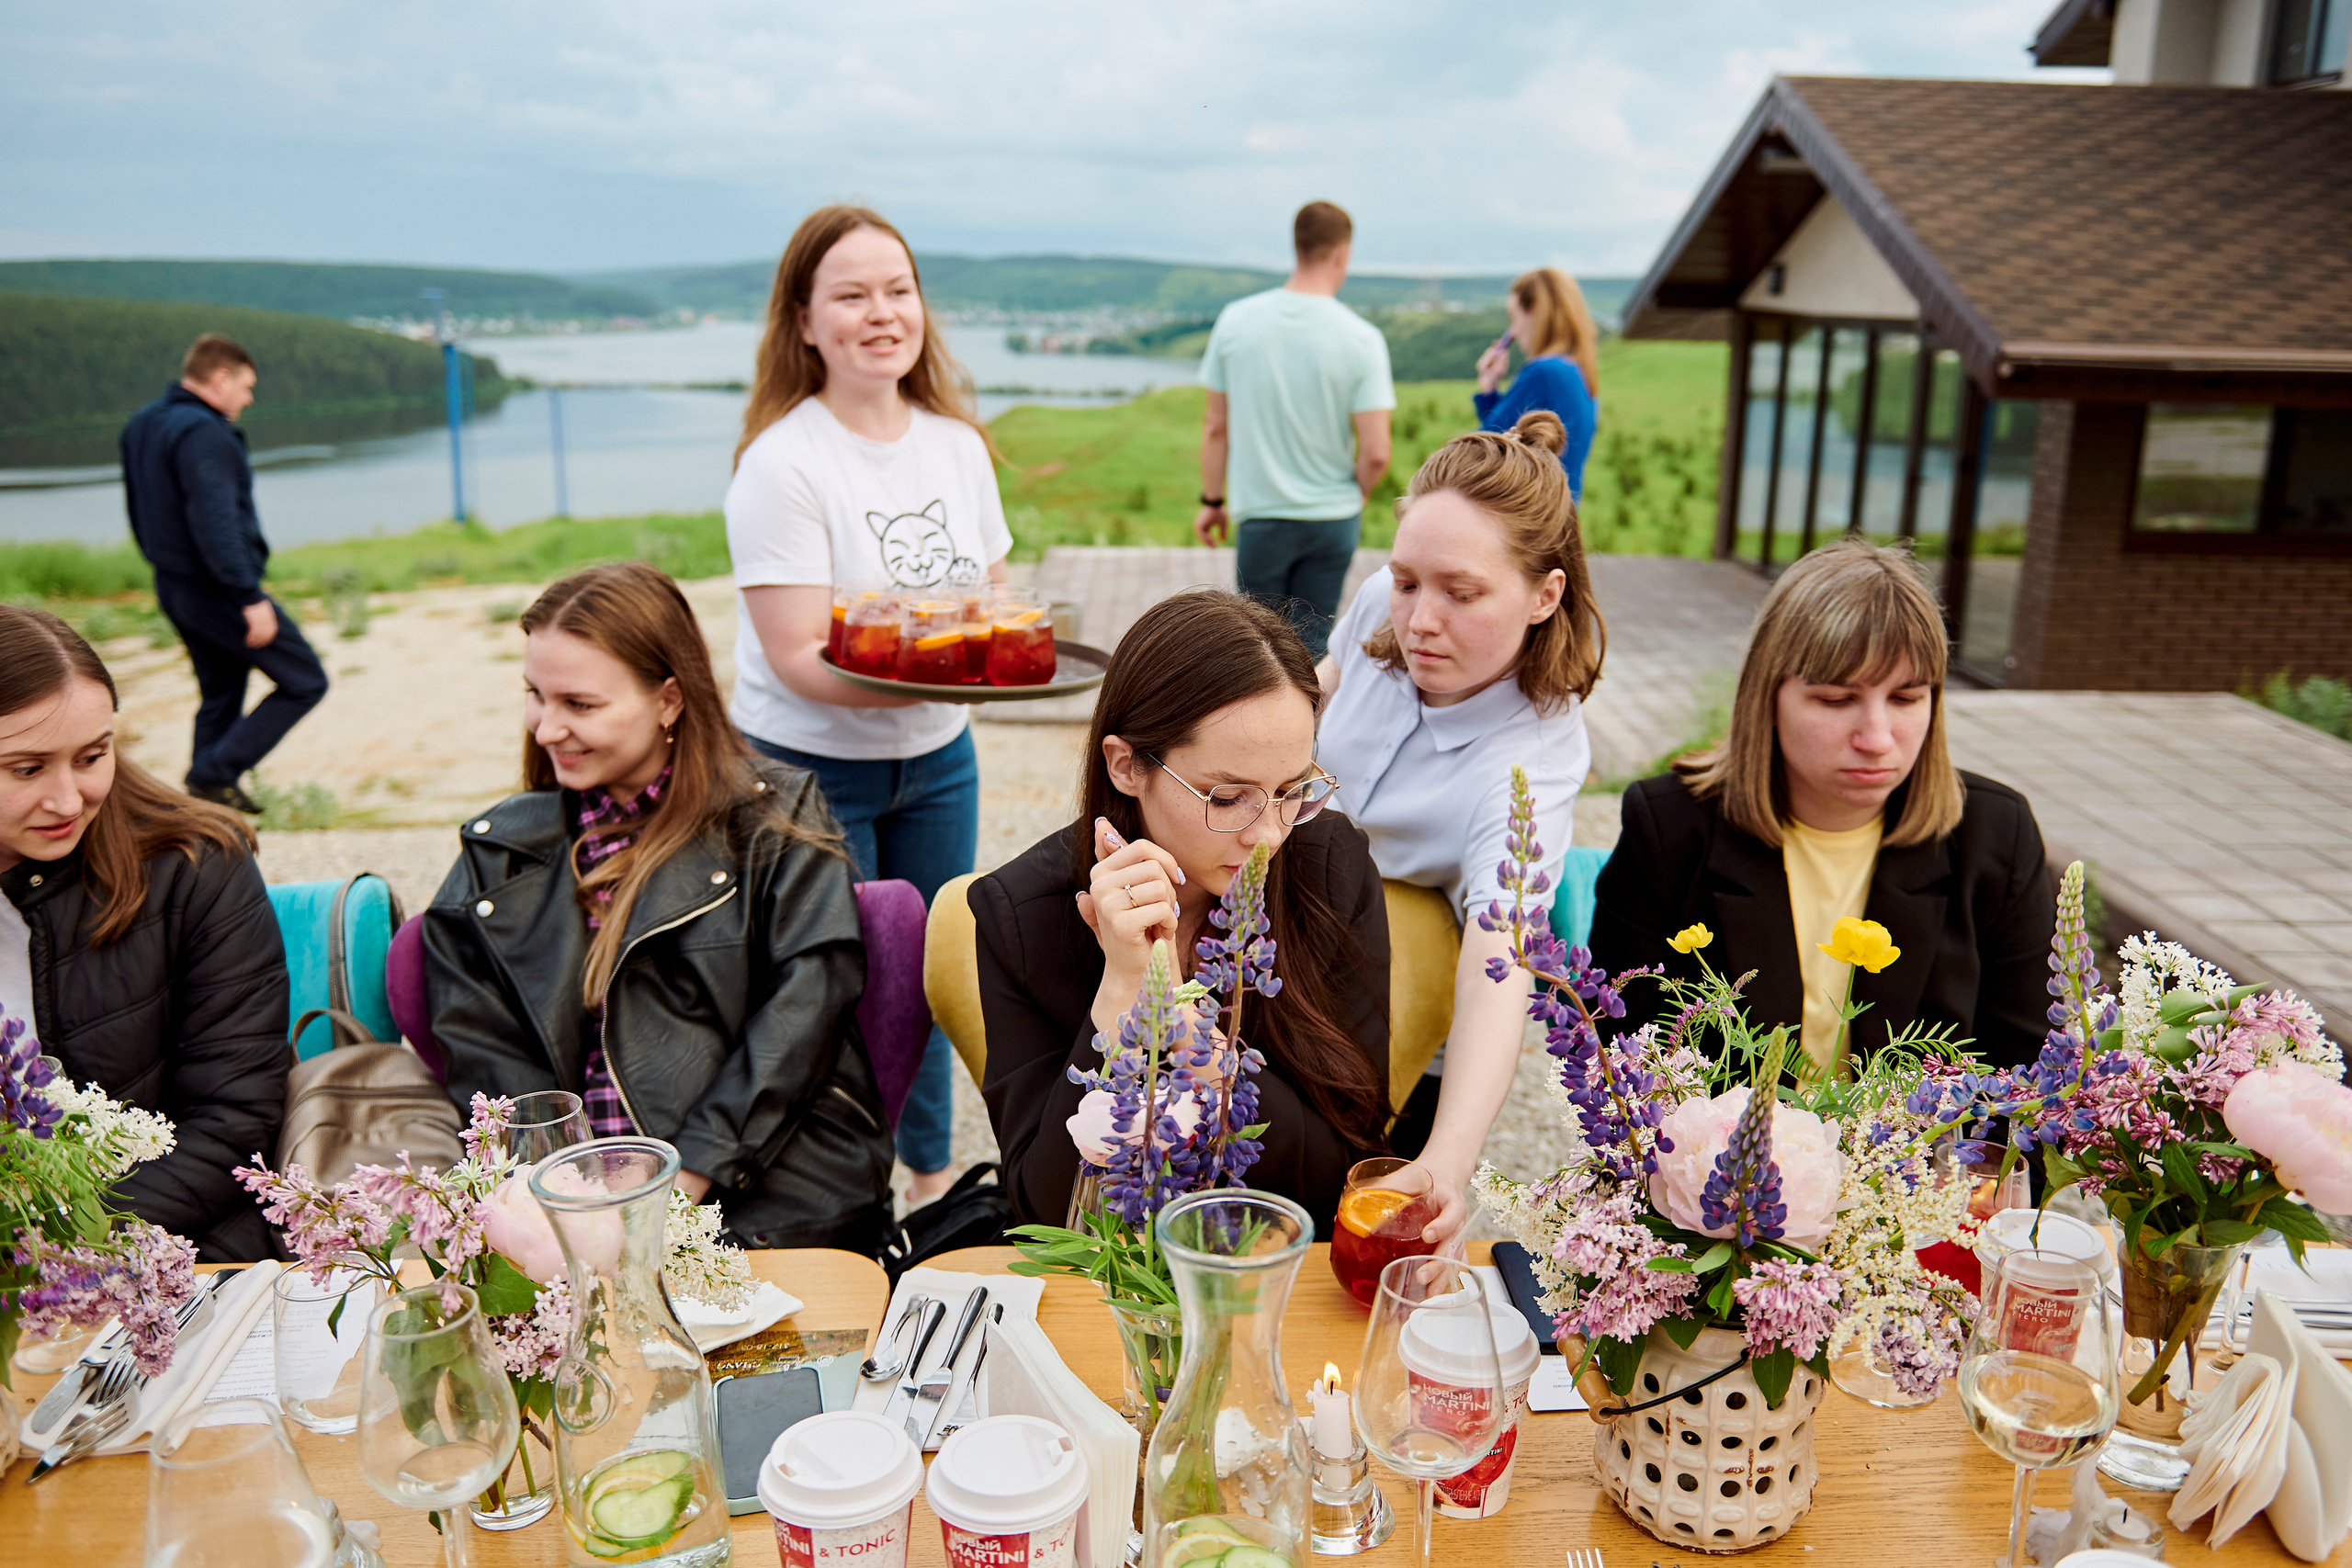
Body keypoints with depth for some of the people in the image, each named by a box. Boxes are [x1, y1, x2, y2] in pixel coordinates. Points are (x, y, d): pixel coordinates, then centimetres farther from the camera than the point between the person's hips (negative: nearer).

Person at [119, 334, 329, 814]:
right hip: (218, 591, -10)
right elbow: (215, 524, -28)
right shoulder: (205, 434, -20)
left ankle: (205, 800, 24)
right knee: (305, 683, -2)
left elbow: (142, 513, 20)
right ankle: (215, 773, -4)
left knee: (220, 694, 20)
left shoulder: (141, 426, 12)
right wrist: (250, 598, -28)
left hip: (172, 589, 10)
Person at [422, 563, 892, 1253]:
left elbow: (802, 1007, -5)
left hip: (767, 1193, -3)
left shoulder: (776, 819, 7)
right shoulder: (500, 851, 18)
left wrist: (688, 1176, -15)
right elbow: (479, 1045, 9)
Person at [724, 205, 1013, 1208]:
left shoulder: (957, 443, 2)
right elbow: (799, 658, -21)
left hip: (938, 758, 6)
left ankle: (931, 1171, 38)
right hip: (808, 767, -5)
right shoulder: (781, 464, -17)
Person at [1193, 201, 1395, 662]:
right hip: (1334, 518, -1)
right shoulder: (1362, 338, -10)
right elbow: (1376, 453, -12)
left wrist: (1212, 501, 14)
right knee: (1310, 646, 10)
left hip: (1261, 515, 1)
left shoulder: (1235, 320, -5)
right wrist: (1357, 497, 9)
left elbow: (1216, 427, 1)